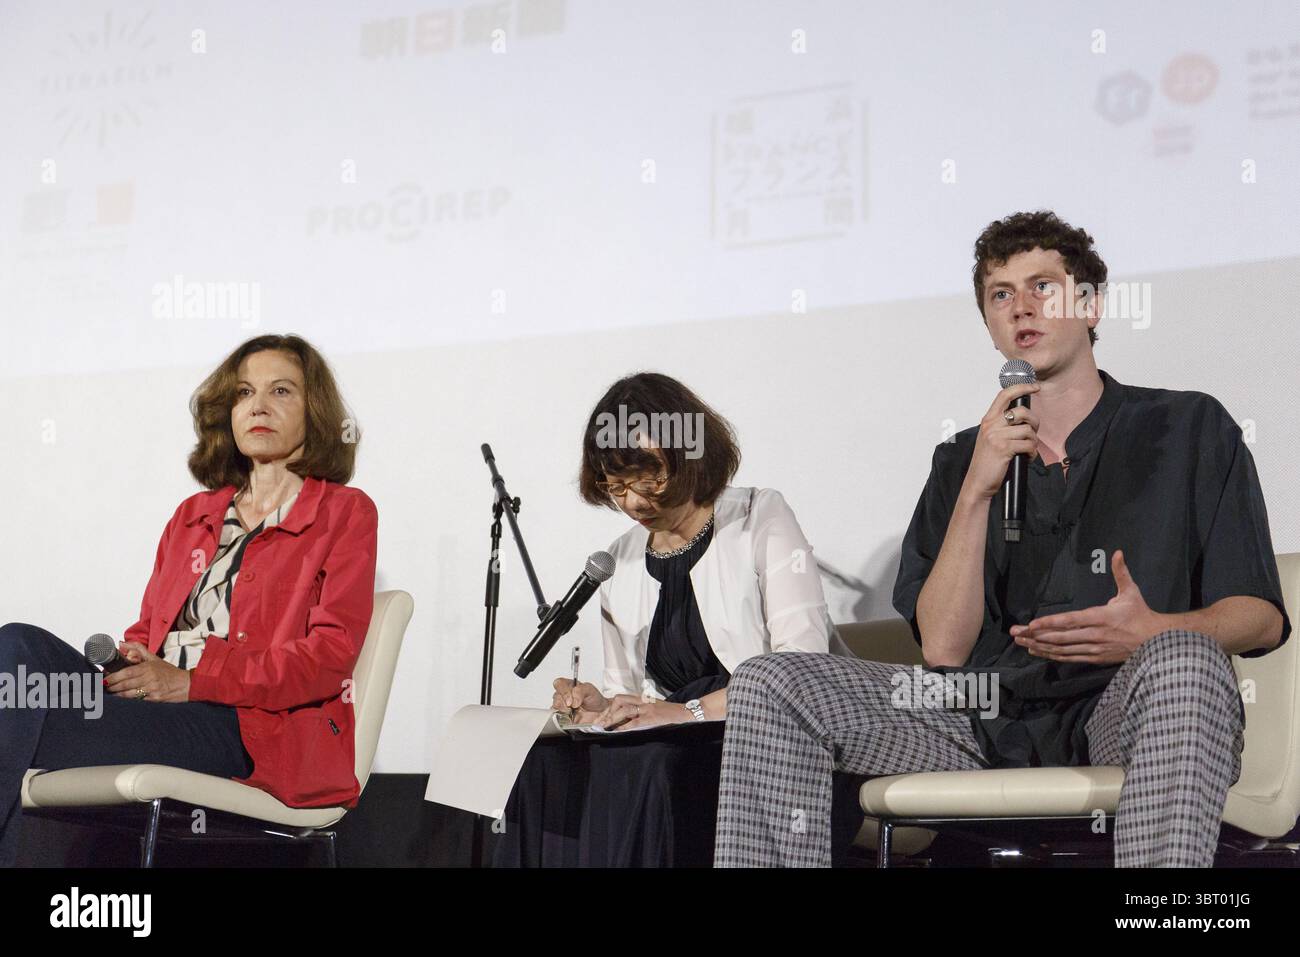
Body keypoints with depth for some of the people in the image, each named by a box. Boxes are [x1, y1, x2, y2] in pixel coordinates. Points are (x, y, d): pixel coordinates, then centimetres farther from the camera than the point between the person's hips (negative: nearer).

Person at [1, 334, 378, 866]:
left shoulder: (344, 513, 10)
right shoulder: (193, 516, 29)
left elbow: (330, 657, -3)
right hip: (155, 704, 6)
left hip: (261, 731, -6)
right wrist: (127, 661, -2)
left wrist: (190, 680, -13)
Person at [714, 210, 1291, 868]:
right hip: (990, 718, 3)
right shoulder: (962, 461, 18)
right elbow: (943, 648, 5)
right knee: (767, 684, -15)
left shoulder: (1189, 427, 11)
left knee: (1183, 659, -38)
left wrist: (1151, 633, -19)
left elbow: (1261, 617, 2)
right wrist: (976, 490, -6)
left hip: (1125, 714, -2)